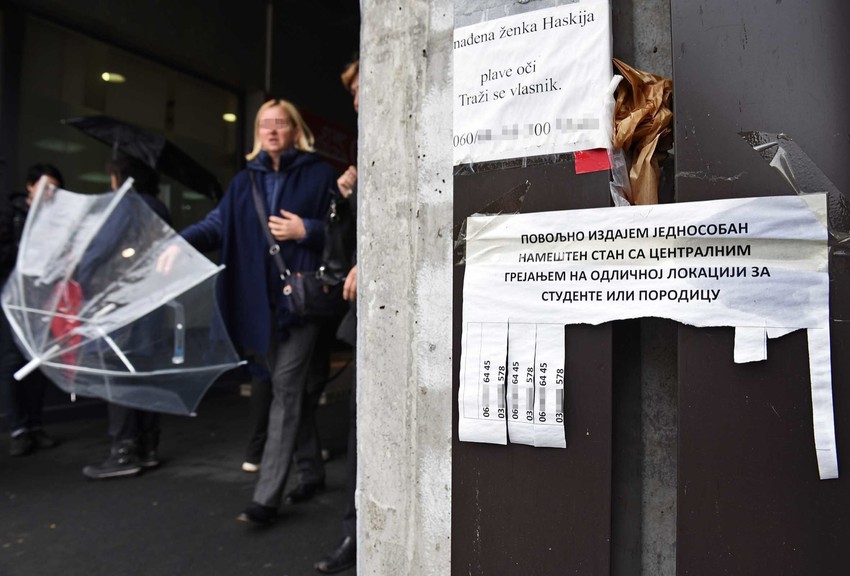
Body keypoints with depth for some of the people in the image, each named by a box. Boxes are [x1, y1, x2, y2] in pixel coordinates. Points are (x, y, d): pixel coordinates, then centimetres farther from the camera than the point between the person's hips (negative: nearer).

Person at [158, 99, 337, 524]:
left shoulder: (319, 174, 3)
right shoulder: (245, 180, 15)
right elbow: (217, 223, 4)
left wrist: (305, 231, -16)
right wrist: (182, 242, -13)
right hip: (261, 301, 5)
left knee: (285, 388, -8)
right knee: (291, 388, 14)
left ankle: (267, 496, -4)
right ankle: (312, 466, 31)